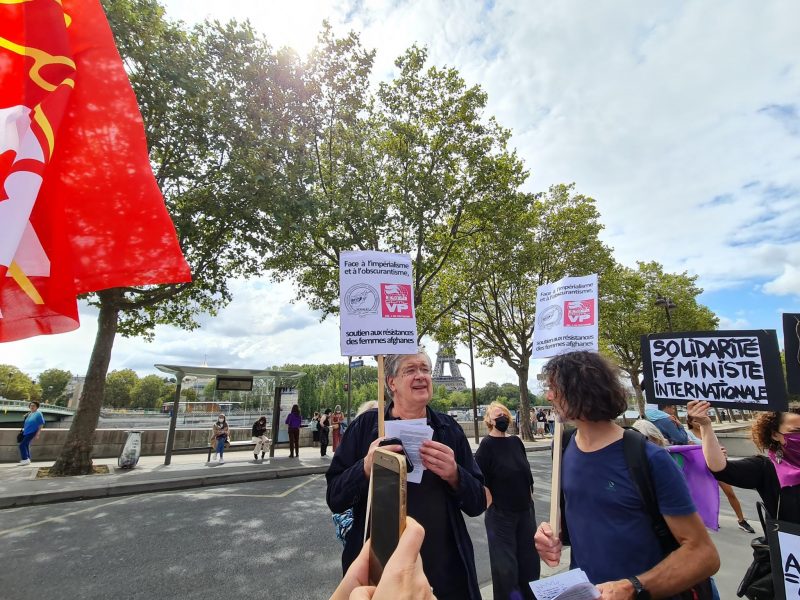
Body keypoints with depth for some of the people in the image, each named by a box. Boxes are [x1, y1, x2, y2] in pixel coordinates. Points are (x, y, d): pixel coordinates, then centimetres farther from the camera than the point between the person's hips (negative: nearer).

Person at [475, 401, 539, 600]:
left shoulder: (516, 441, 3)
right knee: (505, 565, 6)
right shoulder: (487, 444, -15)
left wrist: (530, 500, 12)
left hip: (526, 511, 6)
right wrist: (491, 507, -15)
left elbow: (527, 474, 13)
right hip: (500, 515, -6)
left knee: (529, 559, 18)